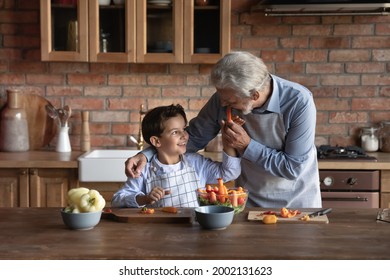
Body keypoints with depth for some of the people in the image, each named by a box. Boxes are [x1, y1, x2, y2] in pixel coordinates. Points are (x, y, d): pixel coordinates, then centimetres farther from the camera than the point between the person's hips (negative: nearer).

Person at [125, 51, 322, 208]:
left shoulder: (299, 102, -30)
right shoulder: (224, 97, -20)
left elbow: (294, 168, -26)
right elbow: (193, 137, -7)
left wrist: (247, 147, -31)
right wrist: (147, 155, -19)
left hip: (297, 201, -2)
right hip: (250, 200, 2)